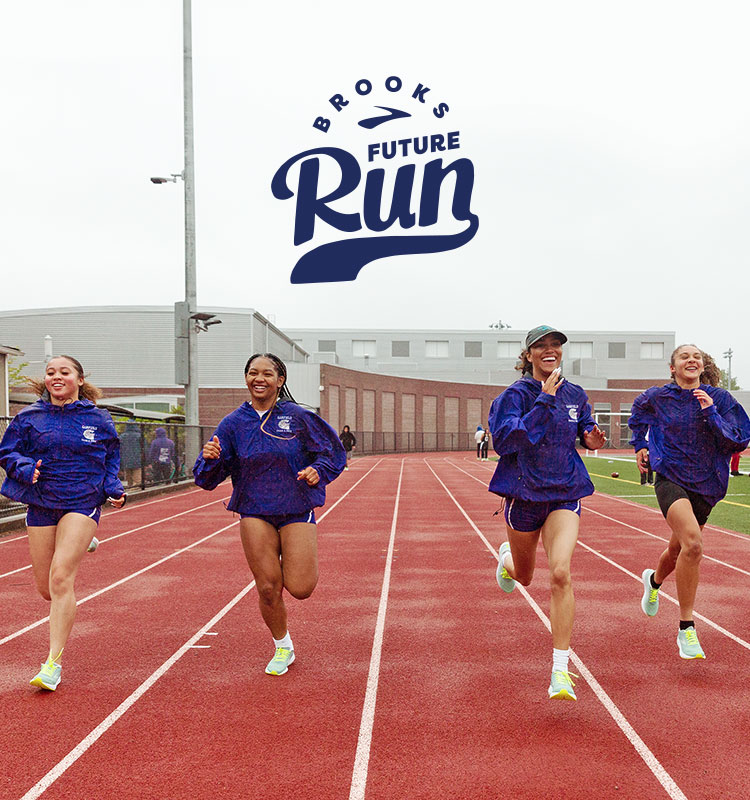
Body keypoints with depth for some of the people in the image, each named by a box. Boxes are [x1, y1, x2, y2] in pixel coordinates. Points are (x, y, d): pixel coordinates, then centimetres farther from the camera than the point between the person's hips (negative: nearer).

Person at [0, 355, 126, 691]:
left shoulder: (98, 419, 3)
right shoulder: (29, 417, 4)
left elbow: (111, 457, 15)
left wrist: (113, 488, -1)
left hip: (82, 503, -3)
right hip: (41, 504, 3)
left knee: (61, 578, -17)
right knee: (46, 589, 9)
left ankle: (53, 662, -10)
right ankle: (81, 544, 44)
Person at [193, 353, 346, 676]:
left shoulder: (298, 417, -4)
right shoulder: (233, 423, 1)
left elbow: (333, 451, 4)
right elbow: (208, 478, 2)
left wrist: (318, 470, -15)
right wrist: (209, 458, -20)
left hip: (297, 510, -1)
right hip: (255, 513, 1)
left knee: (299, 588, -9)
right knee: (268, 589, -2)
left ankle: (301, 562, 29)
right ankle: (283, 647, 26)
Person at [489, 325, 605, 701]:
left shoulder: (575, 395, 4)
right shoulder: (517, 394, -10)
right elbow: (503, 440, -24)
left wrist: (591, 438, -1)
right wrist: (544, 402, -28)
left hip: (565, 494, 1)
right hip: (524, 494, -1)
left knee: (560, 574, -19)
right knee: (523, 576, 18)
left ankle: (560, 669, -14)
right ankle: (506, 557, 58)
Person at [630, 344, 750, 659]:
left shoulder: (720, 399, -2)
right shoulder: (658, 397, -1)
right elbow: (639, 412, 22)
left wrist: (711, 413, -18)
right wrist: (639, 445, 17)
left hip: (705, 485, 3)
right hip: (670, 478, -3)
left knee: (678, 550, 18)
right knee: (693, 542, -26)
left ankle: (654, 580, 56)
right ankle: (686, 629, -16)